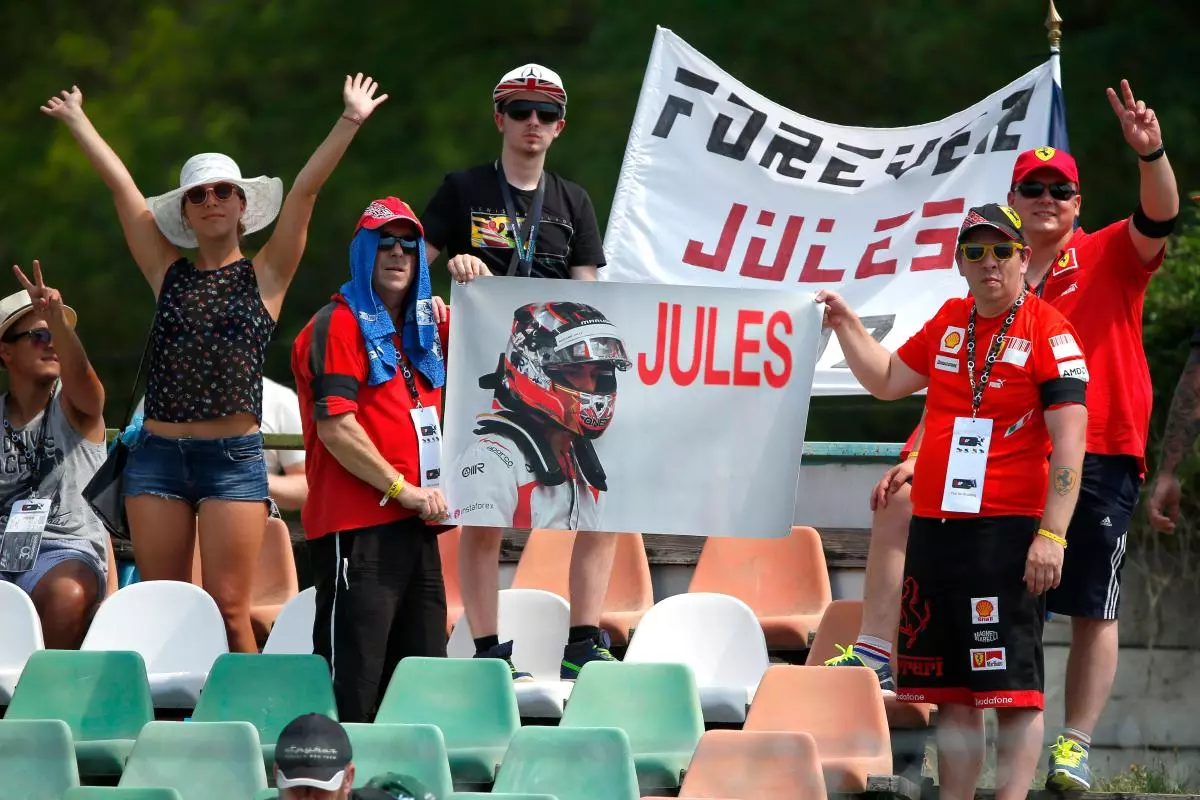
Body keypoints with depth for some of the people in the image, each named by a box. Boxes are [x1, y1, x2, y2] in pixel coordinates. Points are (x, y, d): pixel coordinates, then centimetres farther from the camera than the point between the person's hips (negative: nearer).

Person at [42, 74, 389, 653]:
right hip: (158, 455, 3)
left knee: (228, 607, -7)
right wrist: (76, 121, 19)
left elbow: (305, 191, -2)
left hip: (234, 458, -3)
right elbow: (120, 185, 14)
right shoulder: (169, 274, 11)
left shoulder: (264, 275, 6)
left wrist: (350, 123, -7)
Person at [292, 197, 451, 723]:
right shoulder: (339, 326, -3)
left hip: (414, 526, 8)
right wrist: (404, 489, -13)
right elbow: (335, 428, -13)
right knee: (354, 683, -11)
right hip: (356, 527, -8)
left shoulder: (424, 328, 20)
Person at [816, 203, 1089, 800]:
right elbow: (888, 381, 31)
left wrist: (1051, 534, -19)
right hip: (933, 527, 7)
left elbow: (1069, 443, -13)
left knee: (1014, 688, -10)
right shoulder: (949, 321, 14)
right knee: (950, 692, 9)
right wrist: (844, 323, 21)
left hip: (1007, 532, -7)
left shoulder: (1050, 334, -7)